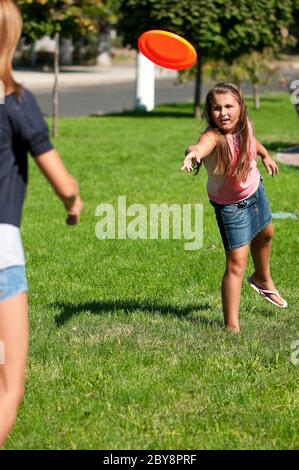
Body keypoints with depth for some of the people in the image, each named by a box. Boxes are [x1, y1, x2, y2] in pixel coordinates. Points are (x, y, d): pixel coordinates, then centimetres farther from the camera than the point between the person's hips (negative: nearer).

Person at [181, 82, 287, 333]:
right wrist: (194, 152, -88)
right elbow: (202, 145, -66)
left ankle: (263, 279, 61)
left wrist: (265, 154, 21)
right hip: (230, 204, -7)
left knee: (265, 234, 31)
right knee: (236, 264, -13)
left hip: (254, 188, 7)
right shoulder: (214, 137, -40)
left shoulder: (243, 124, -21)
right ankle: (232, 327, -10)